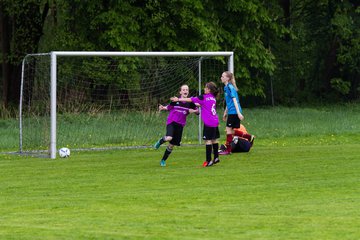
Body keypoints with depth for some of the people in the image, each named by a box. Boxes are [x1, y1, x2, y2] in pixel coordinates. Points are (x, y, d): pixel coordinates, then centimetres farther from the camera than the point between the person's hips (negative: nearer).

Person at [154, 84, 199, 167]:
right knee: (169, 138, -30)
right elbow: (168, 107, 8)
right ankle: (161, 141, 6)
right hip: (171, 122, -3)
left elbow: (197, 111, 9)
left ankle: (163, 160, 23)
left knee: (172, 145, 5)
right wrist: (162, 108, -12)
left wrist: (193, 111, -13)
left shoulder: (190, 103, 1)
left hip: (180, 125, 3)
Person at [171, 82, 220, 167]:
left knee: (208, 140, -6)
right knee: (214, 140, 15)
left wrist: (178, 99, 1)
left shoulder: (204, 97, -9)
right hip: (215, 122, 8)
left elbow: (191, 100, -6)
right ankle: (216, 158, 23)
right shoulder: (213, 98, 11)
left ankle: (209, 160, -8)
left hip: (208, 122, -8)